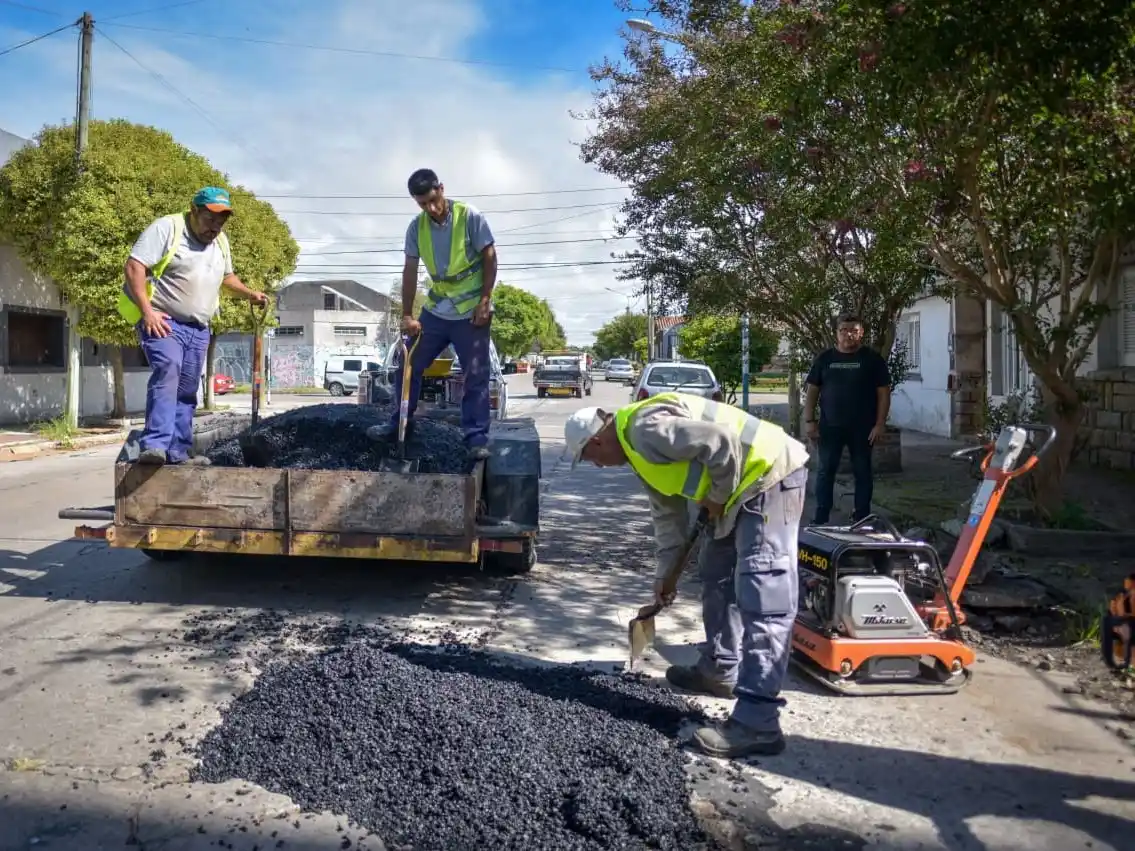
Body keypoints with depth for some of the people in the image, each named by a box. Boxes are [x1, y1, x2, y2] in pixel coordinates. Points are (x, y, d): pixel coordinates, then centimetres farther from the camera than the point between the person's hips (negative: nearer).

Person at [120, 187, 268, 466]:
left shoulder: (220, 241, 16)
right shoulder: (167, 228, -8)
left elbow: (226, 275, 33)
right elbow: (134, 266, -14)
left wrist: (250, 293, 16)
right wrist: (147, 311, -21)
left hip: (198, 328, 8)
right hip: (162, 321, -7)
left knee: (187, 391, 7)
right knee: (167, 371, -28)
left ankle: (177, 453, 13)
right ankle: (154, 445, -34)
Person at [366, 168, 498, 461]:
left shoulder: (470, 217, -13)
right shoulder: (416, 227, -1)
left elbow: (490, 258, -9)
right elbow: (410, 271, 0)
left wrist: (485, 301, -14)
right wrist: (407, 315, -4)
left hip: (472, 311, -5)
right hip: (435, 310, 5)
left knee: (476, 377, -3)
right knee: (408, 367, 9)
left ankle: (477, 438, 3)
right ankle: (401, 422, 25)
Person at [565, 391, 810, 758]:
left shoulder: (647, 430, -19)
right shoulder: (640, 449, 14)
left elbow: (721, 442, -27)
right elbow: (668, 512, 22)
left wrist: (717, 496, -12)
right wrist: (665, 573, 23)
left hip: (770, 474, -11)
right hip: (748, 485, 11)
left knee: (763, 598, -14)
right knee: (716, 575, 22)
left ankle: (757, 724, -15)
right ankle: (719, 671, 35)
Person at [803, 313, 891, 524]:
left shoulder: (872, 359, 2)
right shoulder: (824, 359, 6)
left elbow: (883, 393, 0)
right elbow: (812, 391, 7)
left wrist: (879, 424, -8)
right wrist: (810, 421, -2)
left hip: (862, 428, -1)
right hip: (829, 426, 1)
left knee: (862, 472, 7)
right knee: (825, 472, 3)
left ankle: (861, 518, 17)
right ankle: (820, 519, 9)